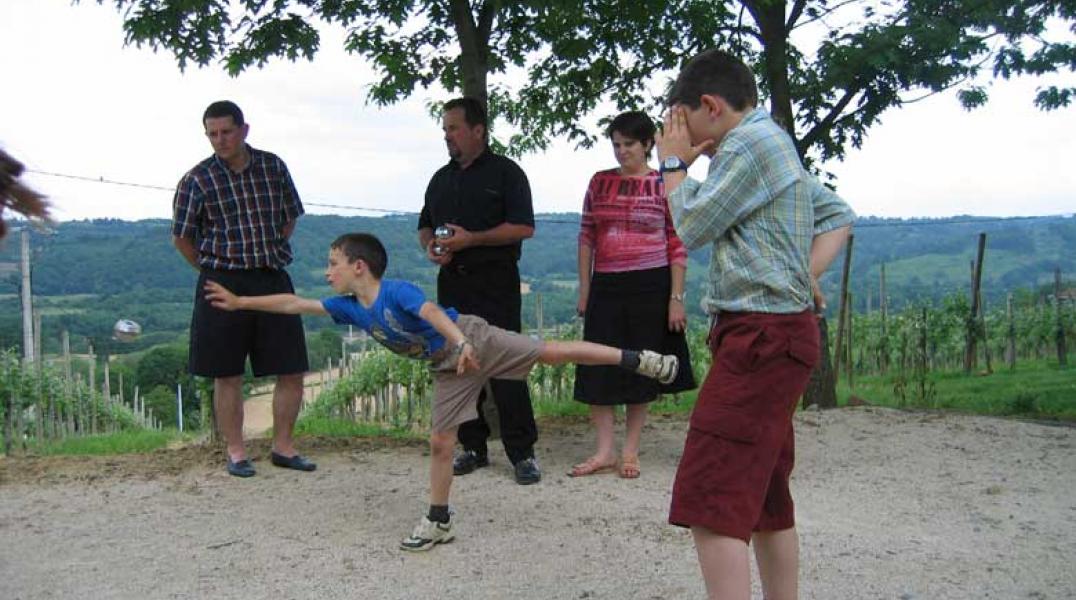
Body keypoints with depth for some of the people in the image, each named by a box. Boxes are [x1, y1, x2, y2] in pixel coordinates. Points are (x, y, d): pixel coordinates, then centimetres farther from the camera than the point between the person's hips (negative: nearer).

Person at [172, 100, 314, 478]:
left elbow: (290, 218, 18)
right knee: (228, 376, 3)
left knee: (292, 371, 3)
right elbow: (181, 238, 5)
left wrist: (269, 255, 13)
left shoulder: (273, 167, 5)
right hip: (223, 285, -3)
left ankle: (282, 446, 18)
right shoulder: (196, 180, -3)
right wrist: (215, 270, 6)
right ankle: (235, 453, 16)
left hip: (273, 280, 3)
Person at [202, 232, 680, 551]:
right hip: (449, 369, 7)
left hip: (477, 339, -7)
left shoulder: (396, 291, -24)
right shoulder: (351, 308, 1)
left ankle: (638, 361, 1)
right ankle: (438, 522, 17)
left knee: (551, 352, -9)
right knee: (440, 440, 6)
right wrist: (240, 302, 9)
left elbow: (432, 313, -40)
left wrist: (461, 343, -56)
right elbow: (294, 304, 8)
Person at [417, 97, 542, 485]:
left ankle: (522, 453, -3)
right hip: (452, 282, 6)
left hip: (495, 282, -6)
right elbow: (425, 225, 24)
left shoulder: (505, 172, -1)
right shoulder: (442, 178, 18)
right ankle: (473, 448, 17)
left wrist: (471, 239, -17)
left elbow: (524, 227, -10)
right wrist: (430, 245, 0)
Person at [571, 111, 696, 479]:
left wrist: (676, 298, -8)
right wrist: (584, 291, 6)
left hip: (650, 286, -3)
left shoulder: (664, 185, -1)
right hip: (606, 286, 3)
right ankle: (605, 451, 9)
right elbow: (586, 238, 10)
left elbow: (678, 247, -2)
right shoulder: (600, 183, 7)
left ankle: (630, 452, 15)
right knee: (599, 368, 0)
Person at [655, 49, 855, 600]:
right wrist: (804, 276, 8)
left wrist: (673, 165, 6)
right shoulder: (776, 144, 20)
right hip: (776, 333, 11)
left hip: (761, 335, -11)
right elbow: (839, 216, 22)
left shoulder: (748, 142, -11)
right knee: (766, 499, 17)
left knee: (710, 505, -13)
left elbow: (691, 227, -10)